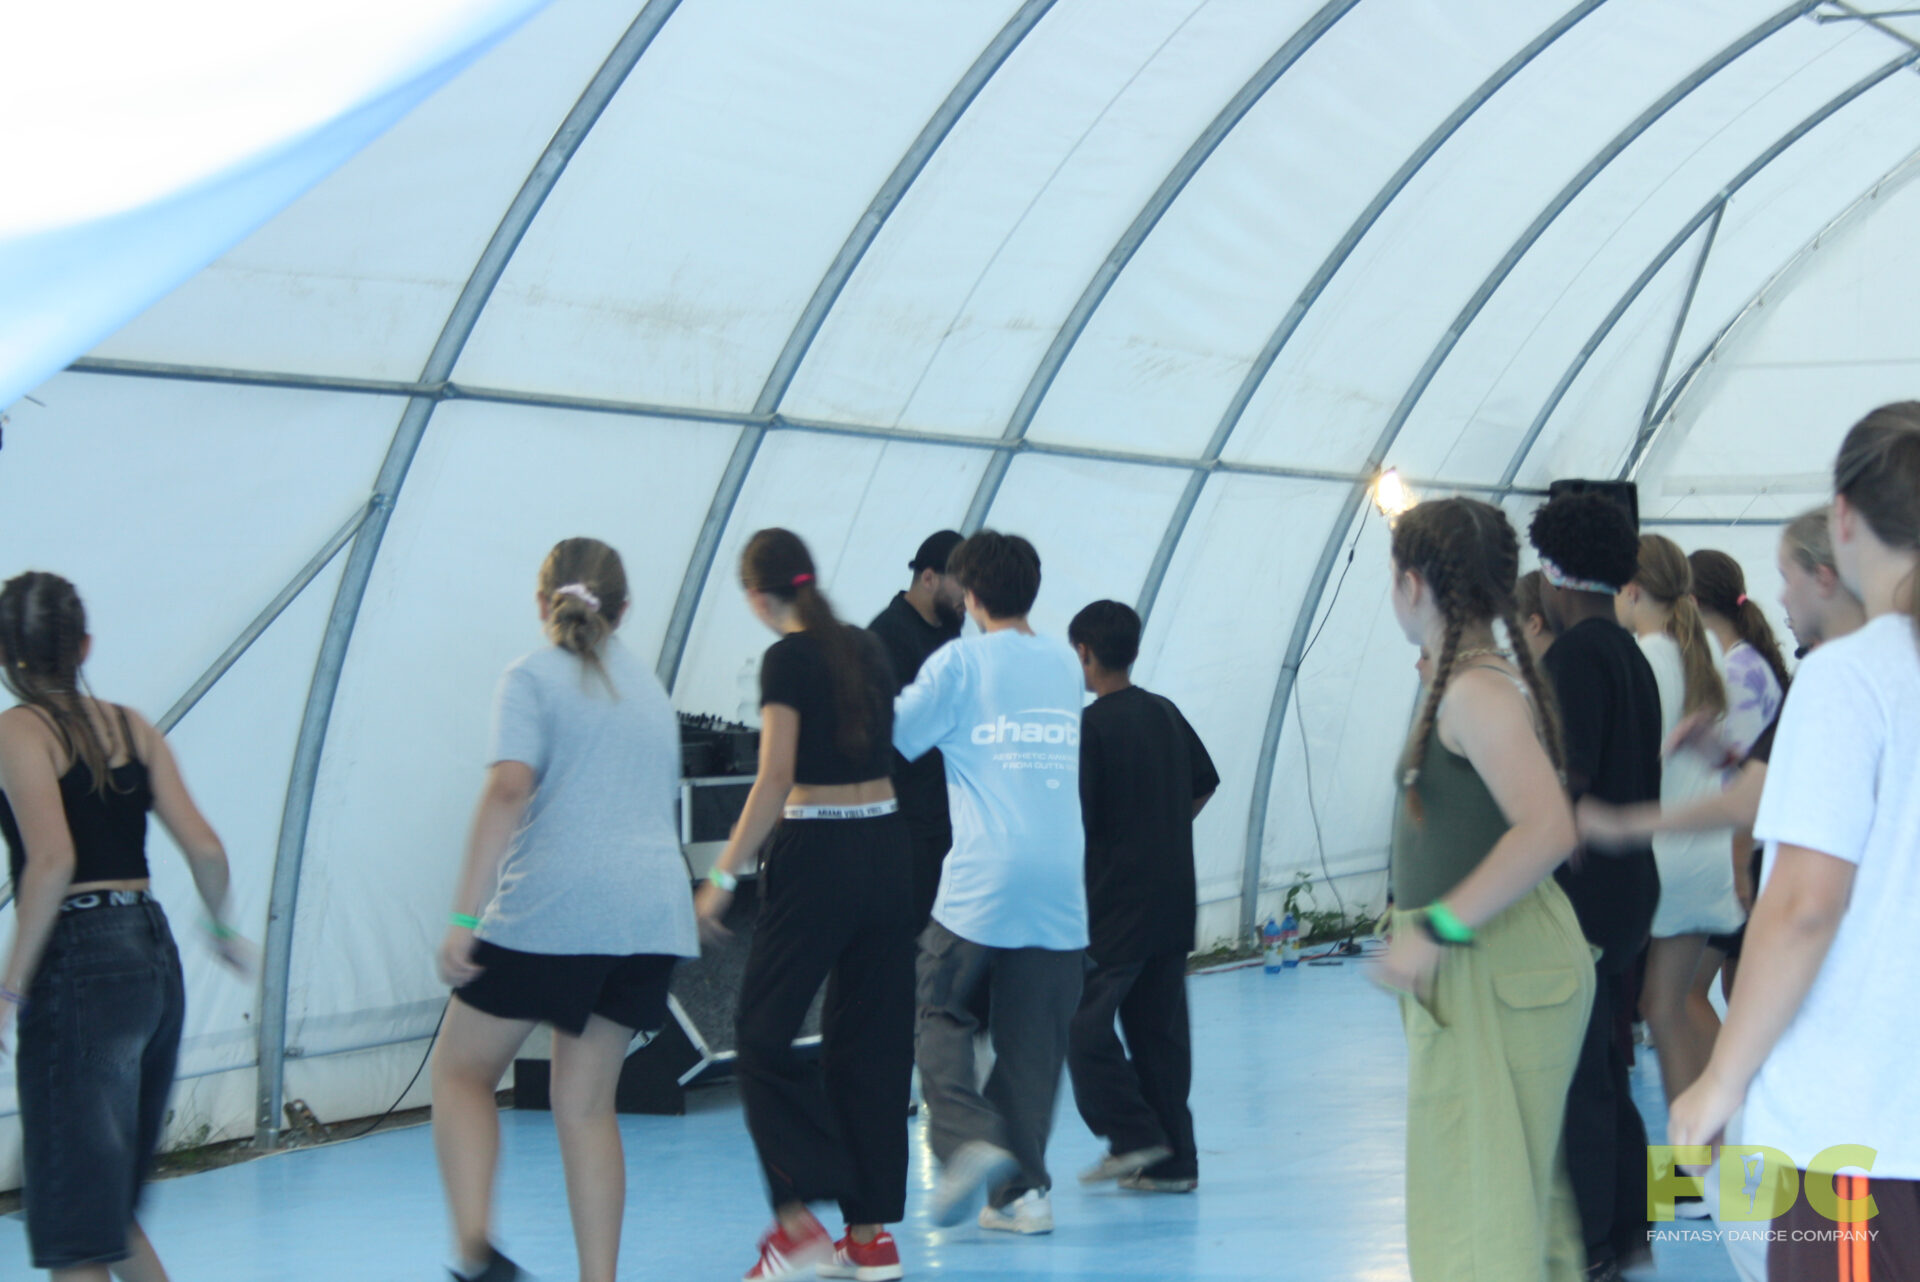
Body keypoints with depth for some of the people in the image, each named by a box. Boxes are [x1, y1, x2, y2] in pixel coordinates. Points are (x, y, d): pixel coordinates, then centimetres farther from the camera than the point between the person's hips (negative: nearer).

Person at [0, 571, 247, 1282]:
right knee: (113, 1205, 22)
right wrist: (222, 930, 22)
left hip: (78, 966, -7)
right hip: (153, 952, 7)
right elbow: (205, 848, 4)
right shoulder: (132, 727, 11)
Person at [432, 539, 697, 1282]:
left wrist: (463, 917, -15)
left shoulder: (534, 677, 2)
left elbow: (509, 789, -12)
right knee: (586, 1103, 13)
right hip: (653, 912, 6)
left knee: (462, 1071, 8)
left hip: (552, 907, -5)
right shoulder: (650, 689, 23)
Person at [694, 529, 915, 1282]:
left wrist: (723, 875, -14)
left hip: (816, 853, -7)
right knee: (874, 1038, 10)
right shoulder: (866, 649, 10)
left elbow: (776, 776, -17)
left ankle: (800, 1219, -9)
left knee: (765, 1032, 2)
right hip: (887, 845, 7)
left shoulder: (789, 658, -10)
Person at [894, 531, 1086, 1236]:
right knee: (1033, 1038, 7)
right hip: (1060, 886, 4)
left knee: (940, 1014, 8)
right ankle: (1024, 1188, 5)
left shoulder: (960, 661, -1)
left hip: (982, 883, -4)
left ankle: (969, 1138, -12)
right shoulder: (1066, 664, 14)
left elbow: (896, 738, 1)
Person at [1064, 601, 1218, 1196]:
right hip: (1172, 901, 7)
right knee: (1161, 1029, 9)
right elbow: (1204, 784, 19)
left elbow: (1075, 816, -16)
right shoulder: (1166, 714, 9)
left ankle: (1132, 1135, -3)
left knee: (1083, 1021, 2)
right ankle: (1174, 1161, 10)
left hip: (1112, 906, -7)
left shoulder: (1093, 725, -13)